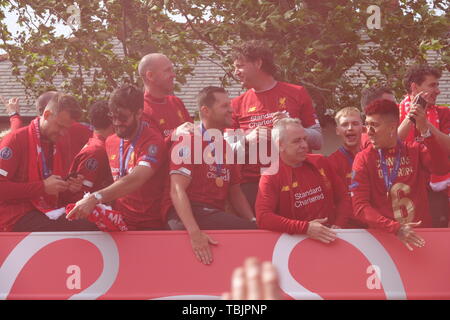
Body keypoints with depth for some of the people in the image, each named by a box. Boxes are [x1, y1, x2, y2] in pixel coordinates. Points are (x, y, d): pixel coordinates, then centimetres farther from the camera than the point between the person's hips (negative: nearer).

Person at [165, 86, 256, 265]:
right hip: (188, 214, -8)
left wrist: (254, 223, 5)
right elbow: (177, 190, -15)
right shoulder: (188, 141, -4)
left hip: (217, 215, 8)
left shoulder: (227, 147, 21)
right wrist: (195, 233, -29)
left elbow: (235, 192, 24)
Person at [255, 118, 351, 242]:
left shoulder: (320, 162, 10)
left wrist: (338, 225, -3)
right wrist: (305, 228, -23)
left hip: (330, 235, 3)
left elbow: (343, 197, 15)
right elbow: (262, 217, -16)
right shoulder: (270, 176, -5)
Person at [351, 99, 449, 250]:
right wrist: (395, 228, -20)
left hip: (420, 234, 2)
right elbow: (360, 206, -8)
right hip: (383, 235, -1)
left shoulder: (415, 150, 6)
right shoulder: (364, 158, 1)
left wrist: (425, 130, -21)